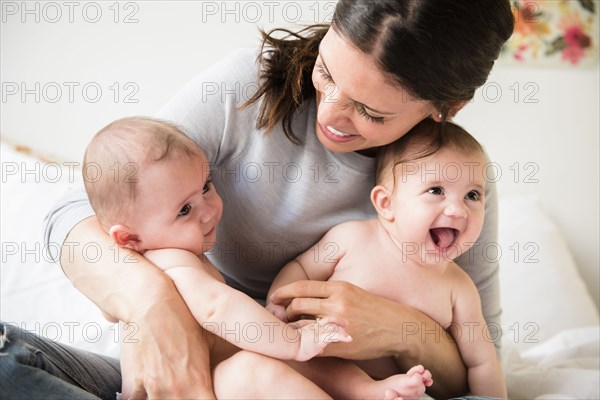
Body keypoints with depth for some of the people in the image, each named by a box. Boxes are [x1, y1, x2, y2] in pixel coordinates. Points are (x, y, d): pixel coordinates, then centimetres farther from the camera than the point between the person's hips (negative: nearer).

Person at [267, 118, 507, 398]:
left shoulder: (458, 289, -4)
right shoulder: (353, 238, -9)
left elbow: (481, 364, 4)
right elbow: (301, 268, 5)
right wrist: (277, 302, -13)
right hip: (318, 367, 0)